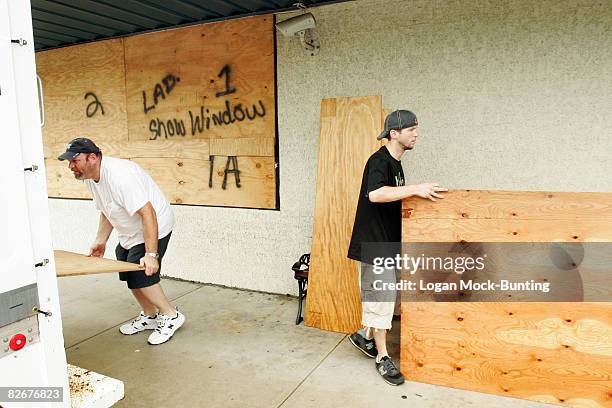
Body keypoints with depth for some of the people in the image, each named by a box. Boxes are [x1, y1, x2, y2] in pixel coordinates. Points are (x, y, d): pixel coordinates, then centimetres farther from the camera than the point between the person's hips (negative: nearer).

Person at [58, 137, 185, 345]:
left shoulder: (119, 175, -31)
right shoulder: (90, 179, 0)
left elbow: (147, 213, -35)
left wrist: (151, 254, -37)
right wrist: (100, 241, 10)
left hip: (153, 228, -10)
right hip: (129, 233, 10)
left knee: (141, 276, -12)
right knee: (129, 275, 14)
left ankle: (171, 316, 7)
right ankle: (150, 316, 32)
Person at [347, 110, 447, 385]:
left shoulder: (396, 164, 14)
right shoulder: (379, 161, -16)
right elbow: (375, 194, -35)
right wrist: (416, 189, -32)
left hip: (389, 243, 9)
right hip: (373, 244, -9)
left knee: (392, 297, 16)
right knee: (381, 299, 0)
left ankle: (364, 335, 33)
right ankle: (383, 358, 15)